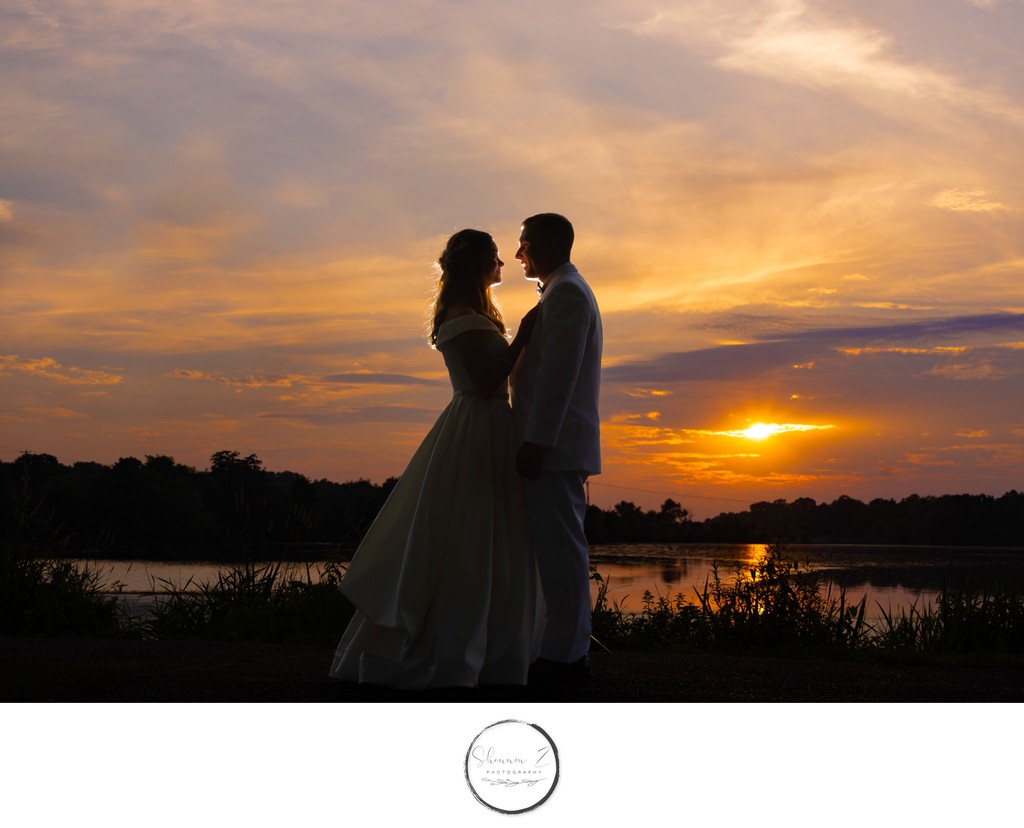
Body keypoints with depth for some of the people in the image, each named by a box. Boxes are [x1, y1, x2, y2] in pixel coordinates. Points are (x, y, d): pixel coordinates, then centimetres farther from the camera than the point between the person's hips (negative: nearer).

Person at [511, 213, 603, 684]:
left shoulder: (565, 293, -11)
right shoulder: (567, 292, 23)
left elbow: (558, 374, -19)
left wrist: (534, 442, -21)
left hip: (555, 448, -11)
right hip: (560, 446, 11)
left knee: (560, 549, -9)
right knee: (562, 549, 11)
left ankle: (563, 658, -8)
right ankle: (570, 650, 14)